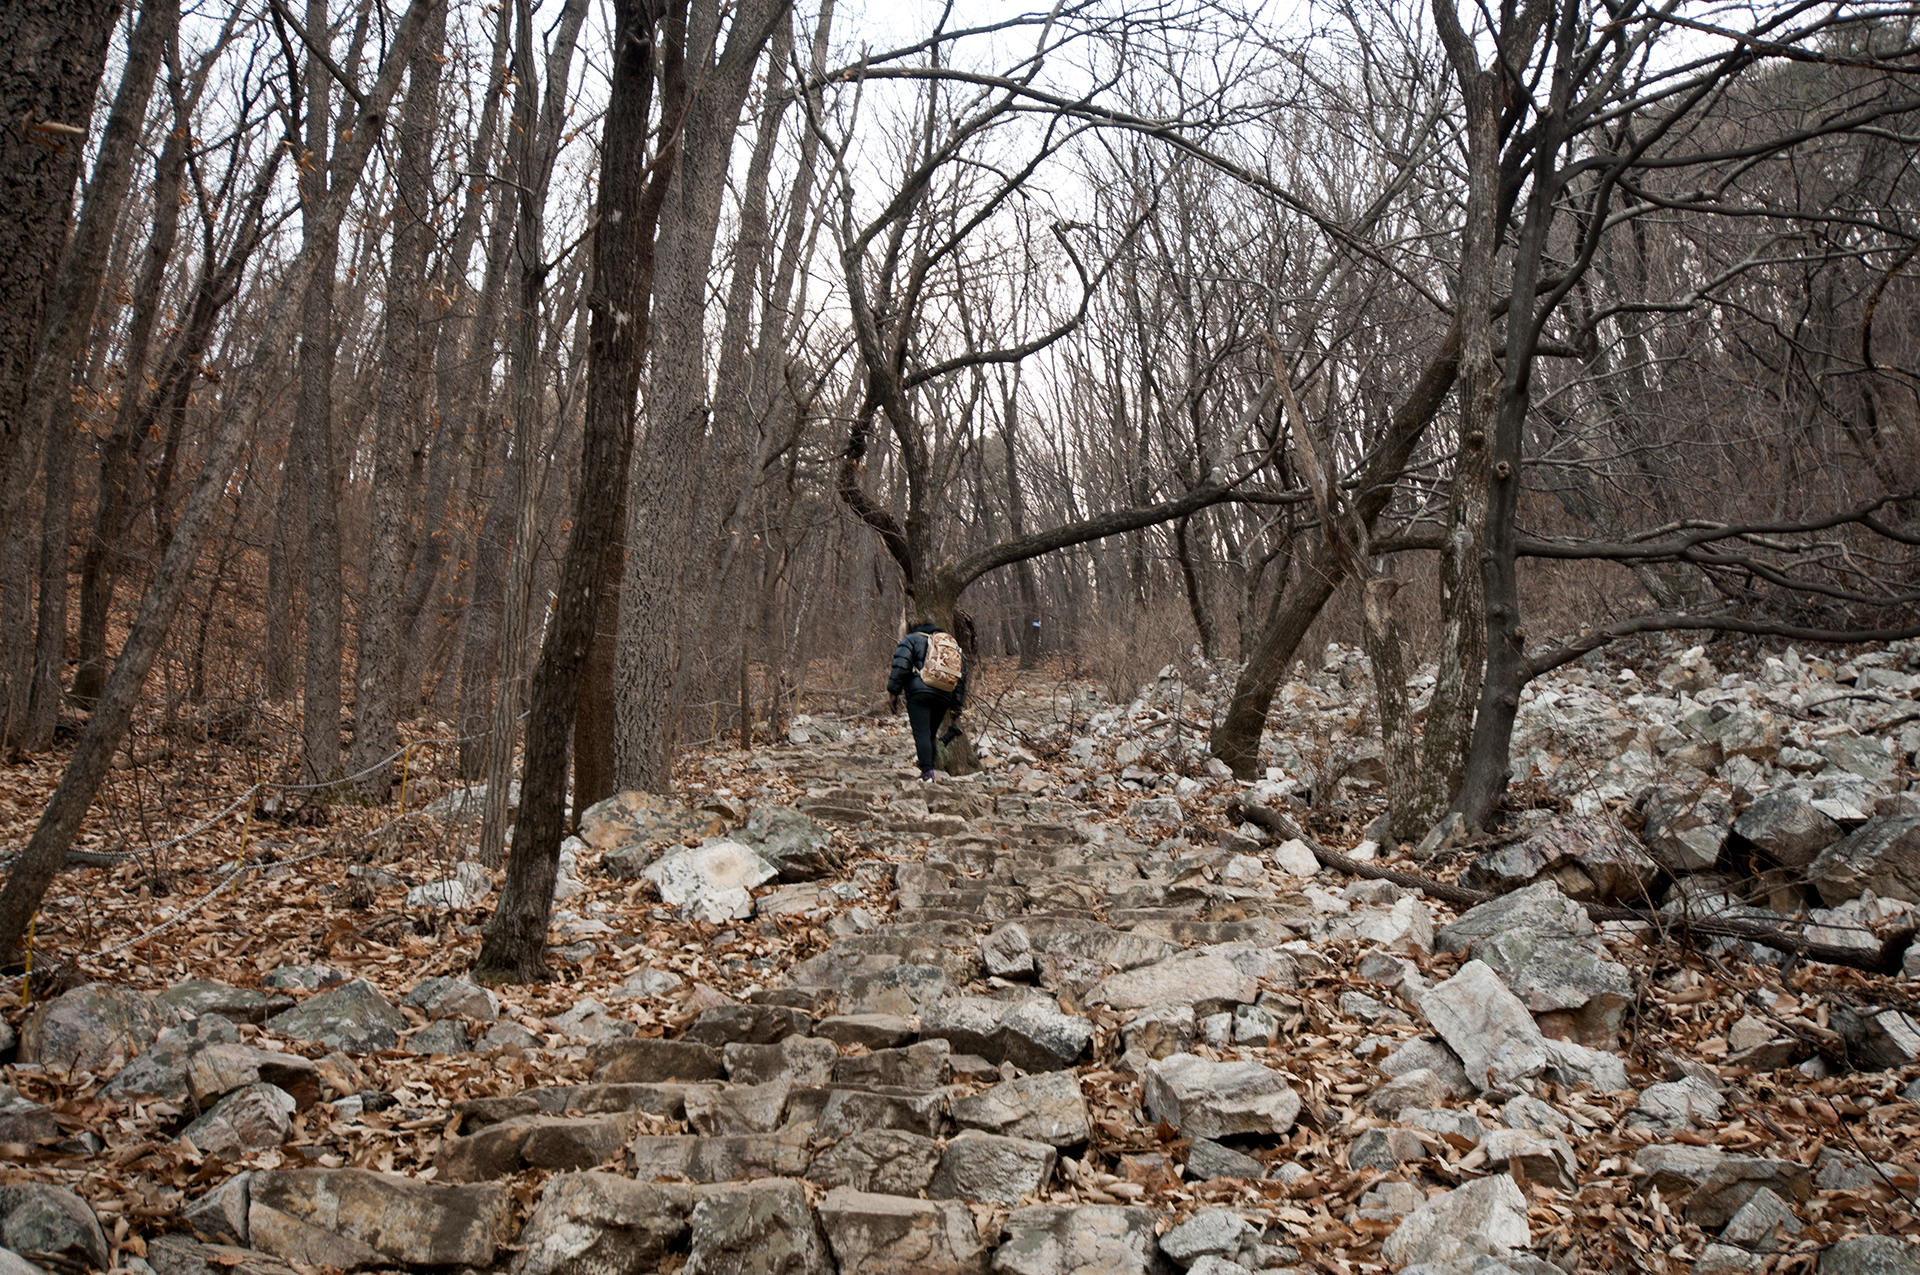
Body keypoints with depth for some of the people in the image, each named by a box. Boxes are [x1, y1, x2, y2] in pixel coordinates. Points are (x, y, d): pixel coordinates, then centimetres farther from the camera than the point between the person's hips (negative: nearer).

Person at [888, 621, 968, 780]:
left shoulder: (911, 639, 14)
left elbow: (901, 665, -3)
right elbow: (961, 675, 23)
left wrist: (893, 692, -2)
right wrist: (957, 705, 21)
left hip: (919, 692, -5)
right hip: (944, 697, 5)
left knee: (921, 733, -11)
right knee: (931, 734, 15)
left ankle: (927, 771, -24)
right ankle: (929, 770, 10)